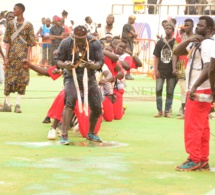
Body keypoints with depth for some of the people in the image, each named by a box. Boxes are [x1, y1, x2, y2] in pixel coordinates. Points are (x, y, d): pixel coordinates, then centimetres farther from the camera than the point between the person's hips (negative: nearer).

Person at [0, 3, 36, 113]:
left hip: (23, 55, -2)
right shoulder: (10, 24, 8)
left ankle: (18, 104, 2)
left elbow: (30, 43, -1)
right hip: (12, 55, 2)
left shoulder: (28, 26, 0)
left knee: (22, 79, -3)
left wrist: (28, 58, -9)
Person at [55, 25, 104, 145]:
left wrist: (92, 65, -30)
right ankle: (64, 135, -26)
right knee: (70, 101, -26)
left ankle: (91, 133, 30)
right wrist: (65, 65, -29)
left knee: (97, 108, 3)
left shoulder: (95, 43, -10)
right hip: (72, 76, -3)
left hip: (89, 77, 3)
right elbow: (58, 61, -6)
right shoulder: (66, 43, -12)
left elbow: (100, 62, -7)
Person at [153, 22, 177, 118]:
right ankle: (159, 111, 4)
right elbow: (156, 57, 7)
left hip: (171, 71, -2)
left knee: (170, 92, 3)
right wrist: (156, 69, -1)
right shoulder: (160, 42, 8)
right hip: (161, 70, 2)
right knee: (158, 90, -3)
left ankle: (167, 111, 10)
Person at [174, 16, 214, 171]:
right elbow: (177, 52, 14)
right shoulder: (196, 43, 18)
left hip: (201, 90, -10)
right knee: (201, 127, 10)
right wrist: (188, 40, -3)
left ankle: (194, 160, -7)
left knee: (193, 126, -9)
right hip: (197, 90, 10)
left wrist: (194, 87, -31)